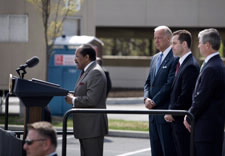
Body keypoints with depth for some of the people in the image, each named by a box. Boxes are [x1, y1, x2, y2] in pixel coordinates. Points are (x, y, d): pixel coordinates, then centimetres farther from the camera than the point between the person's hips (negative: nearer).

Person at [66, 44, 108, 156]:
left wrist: (73, 100, -11)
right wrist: (73, 95, 8)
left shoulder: (96, 72, -16)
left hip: (92, 127, -11)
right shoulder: (88, 71, 19)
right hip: (86, 127, 11)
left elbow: (91, 100, -24)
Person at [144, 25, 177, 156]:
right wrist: (147, 98, -1)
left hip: (166, 111, -8)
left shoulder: (175, 58, -11)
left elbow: (170, 84, -17)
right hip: (153, 113, 9)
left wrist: (154, 101, -13)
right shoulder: (155, 58, 18)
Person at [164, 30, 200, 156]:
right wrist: (172, 111, 11)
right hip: (178, 120, 10)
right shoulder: (182, 63, 16)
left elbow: (186, 95, -21)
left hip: (184, 122, -10)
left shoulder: (191, 66, -16)